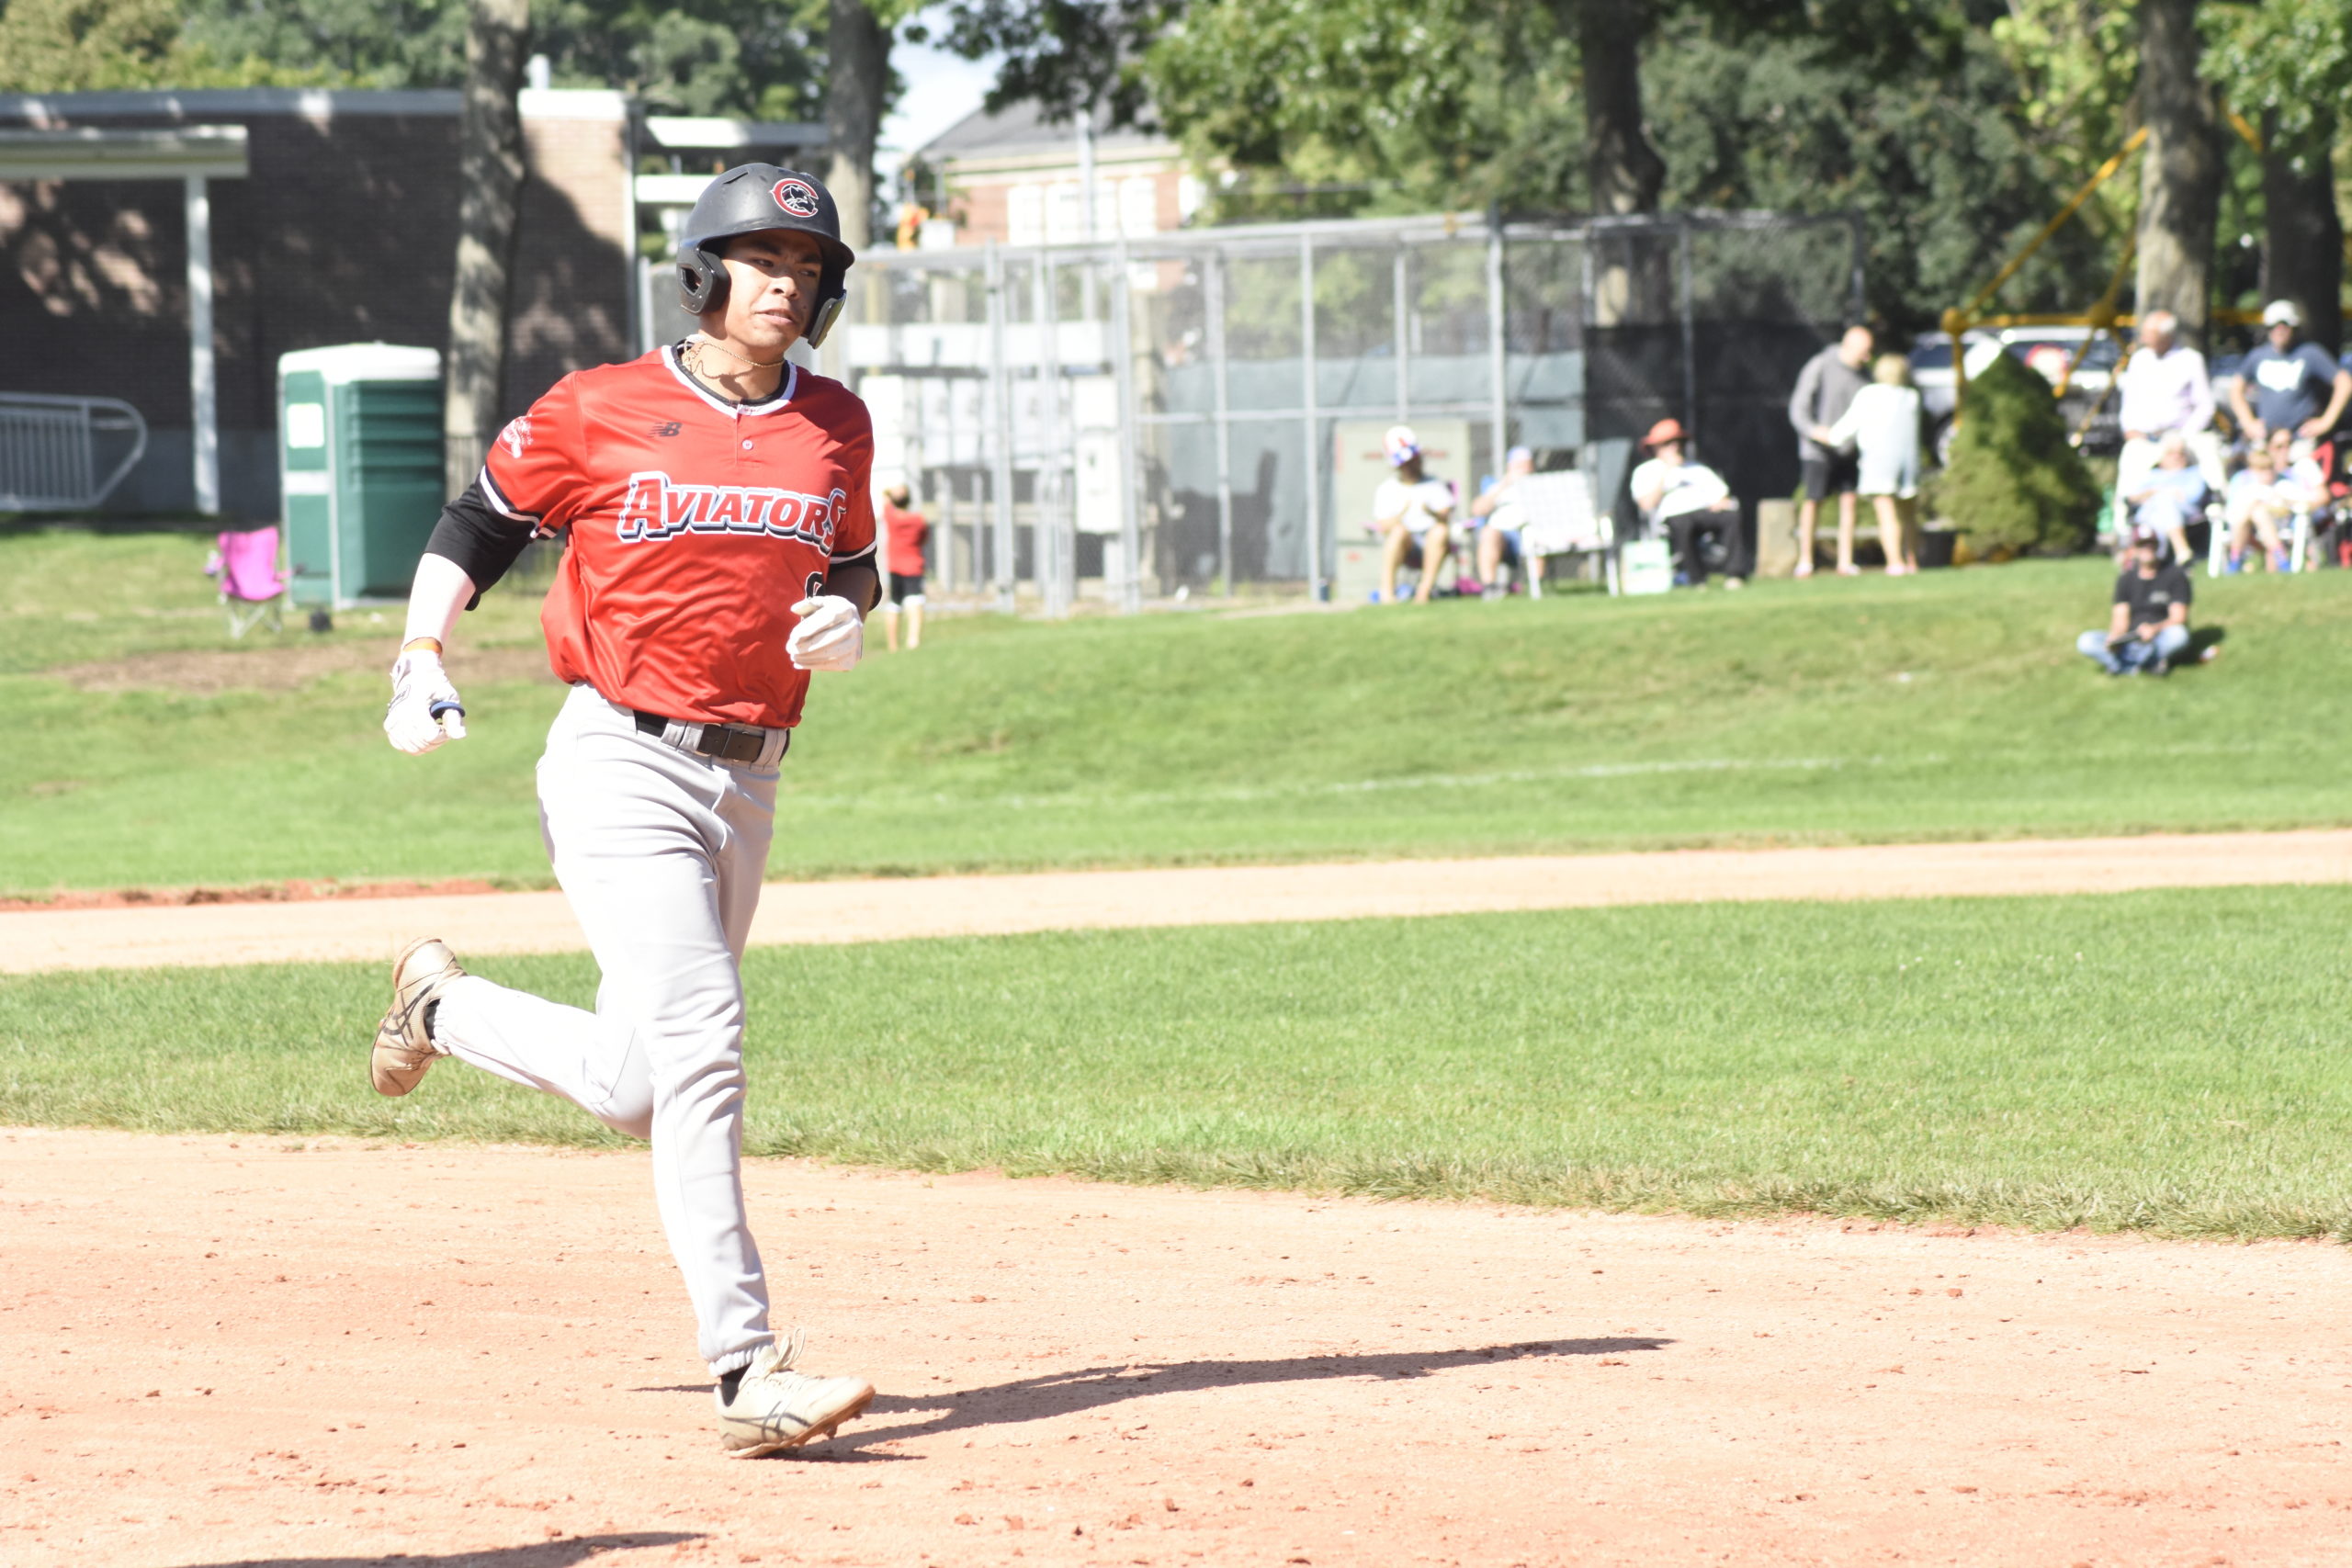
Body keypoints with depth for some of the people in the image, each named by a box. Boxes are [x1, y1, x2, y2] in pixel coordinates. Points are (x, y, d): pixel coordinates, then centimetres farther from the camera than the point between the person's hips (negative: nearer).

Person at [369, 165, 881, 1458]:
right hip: (621, 764, -6)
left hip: (746, 783, 6)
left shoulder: (836, 428, 8)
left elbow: (851, 564, 23)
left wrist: (848, 616, -1)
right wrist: (421, 657, -9)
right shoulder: (602, 414, -4)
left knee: (636, 1087, 11)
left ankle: (444, 1006, 41)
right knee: (699, 1044, -19)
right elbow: (479, 522, 6)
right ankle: (748, 1374, -20)